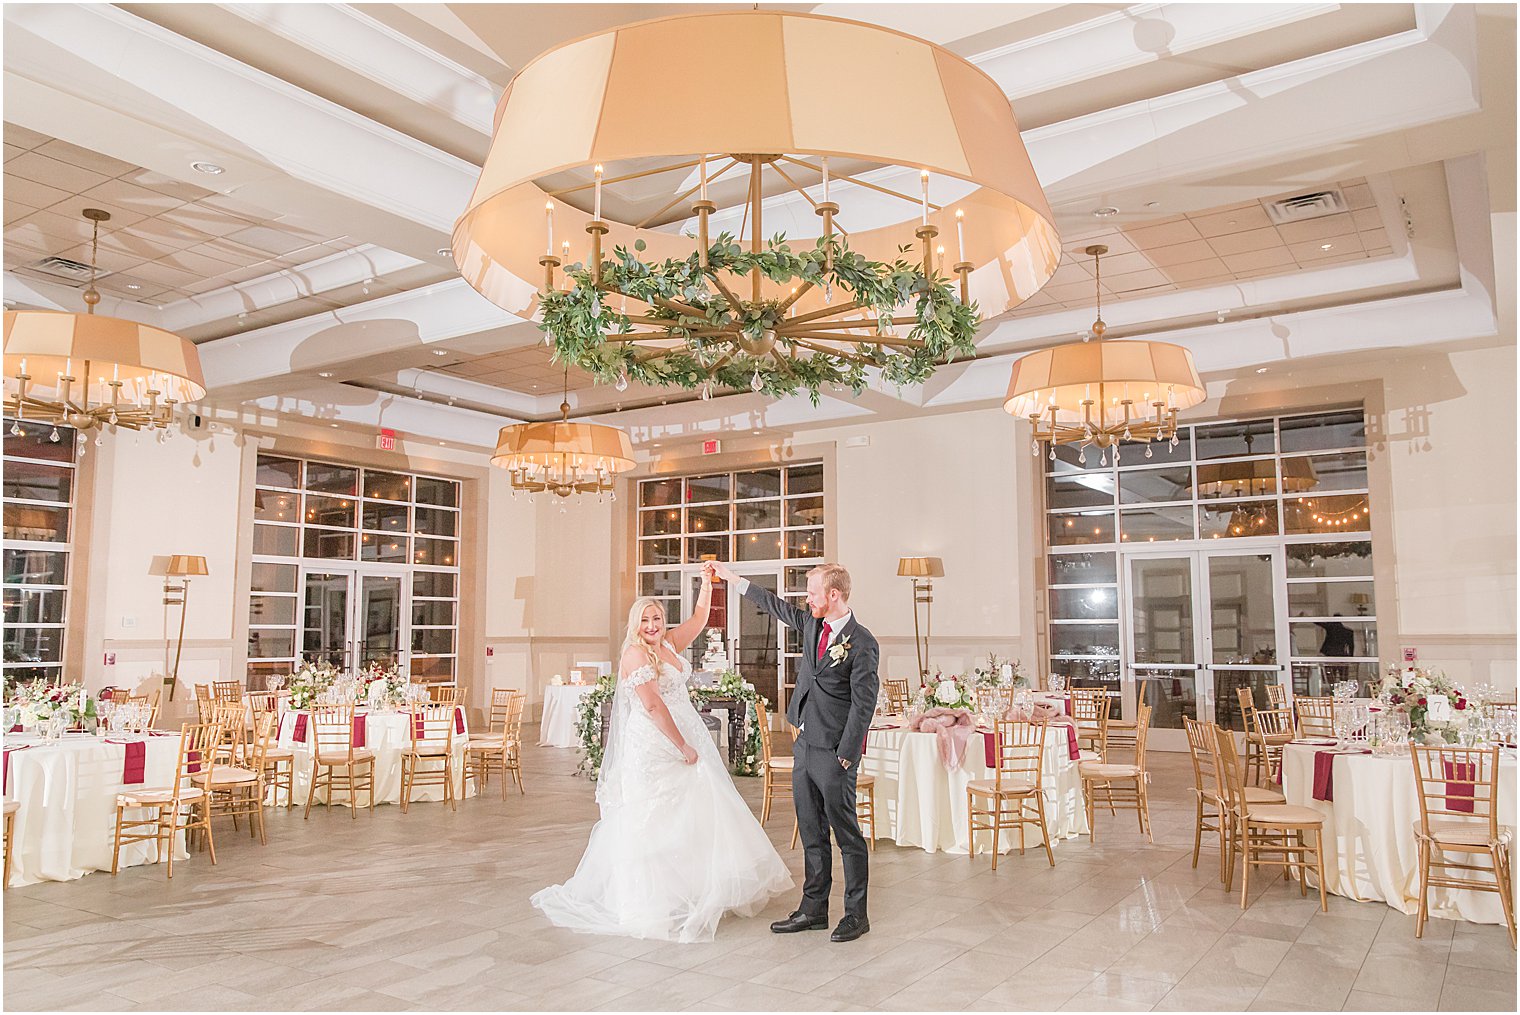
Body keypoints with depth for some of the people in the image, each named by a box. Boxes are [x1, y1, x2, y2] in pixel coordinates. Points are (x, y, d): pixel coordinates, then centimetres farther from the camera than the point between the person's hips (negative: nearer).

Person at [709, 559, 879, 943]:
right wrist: (731, 577, 27)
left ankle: (856, 914, 13)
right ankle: (813, 909, 23)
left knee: (847, 833, 2)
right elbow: (776, 605, 22)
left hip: (834, 752, -8)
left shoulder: (862, 644, -14)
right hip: (804, 745, 8)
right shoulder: (812, 624, 7)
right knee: (812, 833, 14)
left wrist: (846, 757, -16)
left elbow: (863, 705, -15)